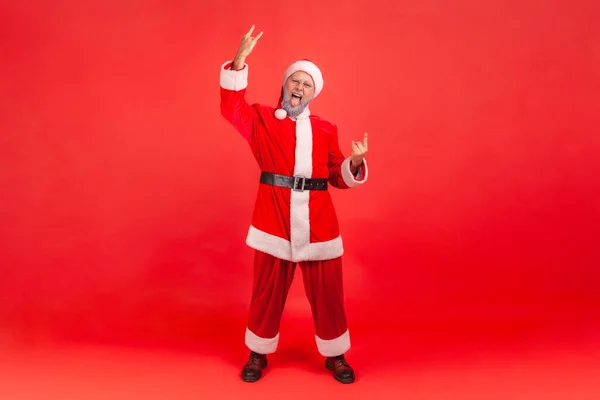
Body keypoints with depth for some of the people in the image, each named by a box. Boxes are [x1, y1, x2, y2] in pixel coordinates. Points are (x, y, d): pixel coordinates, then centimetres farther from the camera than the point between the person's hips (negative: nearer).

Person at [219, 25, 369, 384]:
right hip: (275, 219, -1)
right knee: (267, 291, 10)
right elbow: (231, 106, -13)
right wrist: (239, 61, -23)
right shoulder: (262, 120, 4)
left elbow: (339, 178, 10)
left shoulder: (325, 130, 9)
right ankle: (259, 355, 30)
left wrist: (356, 163, -11)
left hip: (318, 222, 2)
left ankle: (335, 356, 29)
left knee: (327, 293, 9)